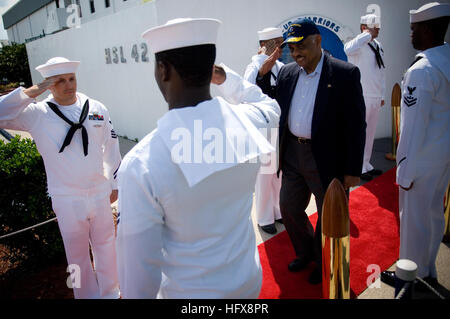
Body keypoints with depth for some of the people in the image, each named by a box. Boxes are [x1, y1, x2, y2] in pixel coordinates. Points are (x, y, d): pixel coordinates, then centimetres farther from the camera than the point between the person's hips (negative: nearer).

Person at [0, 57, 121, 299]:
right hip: (66, 199, -1)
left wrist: (114, 184, 9)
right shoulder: (37, 114, -7)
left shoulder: (97, 109, -3)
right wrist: (30, 92, -23)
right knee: (76, 252, 14)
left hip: (100, 192, 2)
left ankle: (110, 292, 38)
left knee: (105, 244, 17)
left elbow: (111, 147, 4)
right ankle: (87, 295, 37)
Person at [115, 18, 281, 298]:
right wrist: (227, 79, 6)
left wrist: (135, 295, -2)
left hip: (189, 292, -3)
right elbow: (270, 107, 9)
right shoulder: (248, 122, -18)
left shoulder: (140, 165, -29)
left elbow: (139, 266, -20)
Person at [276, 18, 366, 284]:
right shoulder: (287, 73, 5)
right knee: (289, 209, 17)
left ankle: (324, 265, 39)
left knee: (329, 217, 13)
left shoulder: (345, 74, -11)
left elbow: (356, 125, -11)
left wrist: (353, 170, -12)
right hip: (293, 155, 6)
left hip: (327, 159, -5)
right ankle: (306, 253, 44)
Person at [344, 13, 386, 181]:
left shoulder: (378, 46, 14)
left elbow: (382, 71, 20)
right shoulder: (357, 44, -11)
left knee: (370, 133, 15)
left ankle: (366, 165, 27)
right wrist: (368, 35, -25)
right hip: (361, 97, -8)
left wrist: (382, 95, 18)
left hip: (375, 98, 8)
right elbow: (349, 50, -38)